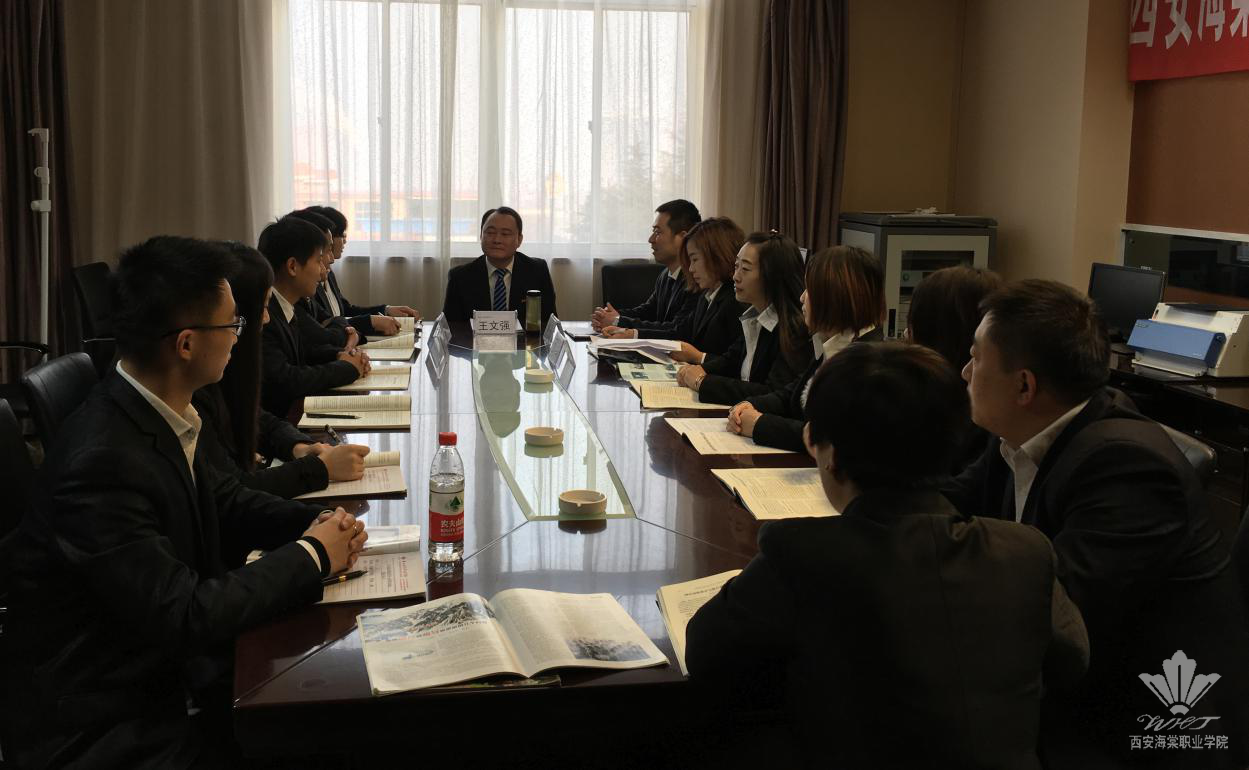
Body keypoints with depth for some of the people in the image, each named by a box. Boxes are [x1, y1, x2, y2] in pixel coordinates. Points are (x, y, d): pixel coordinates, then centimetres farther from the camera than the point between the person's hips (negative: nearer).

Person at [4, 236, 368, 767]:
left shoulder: (164, 417, -2)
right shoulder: (102, 463, -28)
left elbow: (221, 500, 15)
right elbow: (186, 617, -27)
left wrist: (318, 524, -2)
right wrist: (310, 555, -15)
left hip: (165, 672, 8)